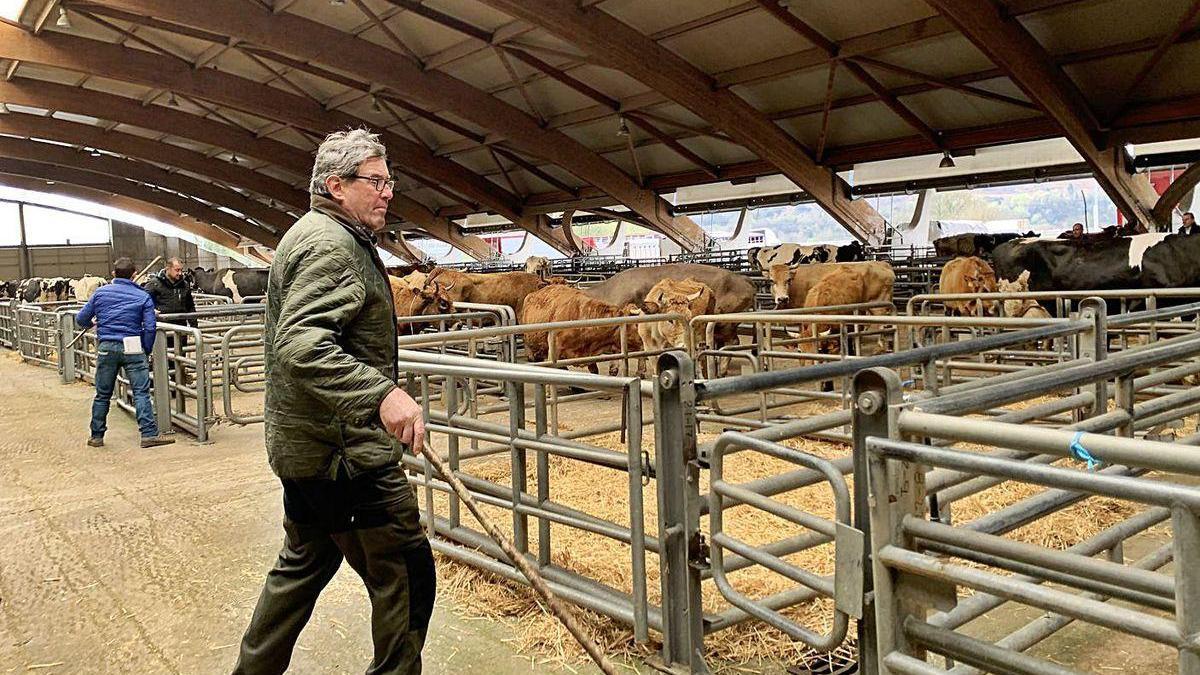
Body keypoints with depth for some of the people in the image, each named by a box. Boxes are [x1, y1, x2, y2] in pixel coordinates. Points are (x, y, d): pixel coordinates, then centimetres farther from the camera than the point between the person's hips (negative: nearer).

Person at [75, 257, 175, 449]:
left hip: (106, 348, 3)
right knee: (141, 392, -5)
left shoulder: (101, 292, 8)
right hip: (132, 348, -3)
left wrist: (93, 323, 34)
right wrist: (146, 350, 5)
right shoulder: (143, 296, 1)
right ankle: (149, 434, -11)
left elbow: (81, 320, 12)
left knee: (102, 394, 13)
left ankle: (96, 436, 22)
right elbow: (150, 327, -6)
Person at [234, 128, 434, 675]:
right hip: (345, 448, -11)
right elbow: (301, 345, -30)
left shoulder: (314, 236, 18)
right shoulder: (331, 245, -16)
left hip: (303, 444, 11)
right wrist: (382, 393, -41)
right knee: (406, 573, -2)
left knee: (304, 564, 24)